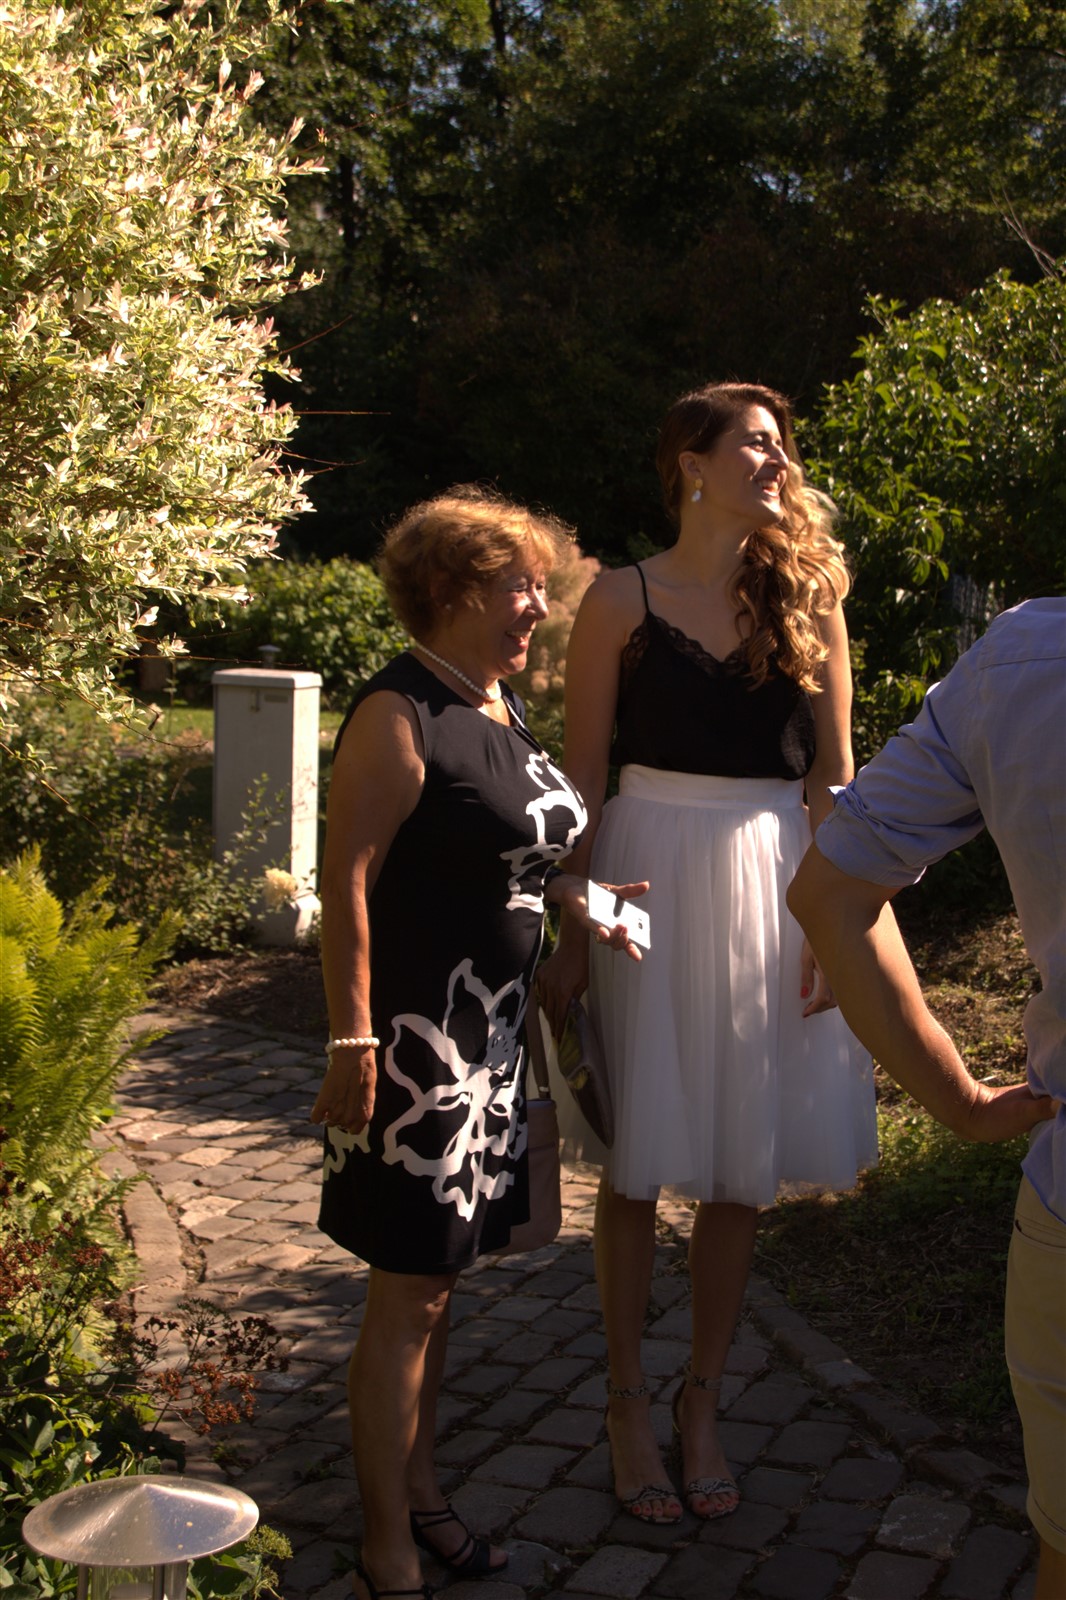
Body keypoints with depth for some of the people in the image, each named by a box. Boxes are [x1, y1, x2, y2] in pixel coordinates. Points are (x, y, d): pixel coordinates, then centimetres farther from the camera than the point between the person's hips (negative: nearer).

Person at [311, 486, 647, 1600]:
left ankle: (416, 1484, 33)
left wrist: (570, 896, 7)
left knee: (440, 1277, 18)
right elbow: (346, 880, -19)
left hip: (492, 1038, 8)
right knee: (408, 1295, 0)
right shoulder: (400, 714, -15)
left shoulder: (502, 706, 12)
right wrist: (351, 1041, -22)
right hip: (418, 1040, -8)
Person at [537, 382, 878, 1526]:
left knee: (742, 1168, 8)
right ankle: (627, 1401, 24)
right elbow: (582, 777, -1)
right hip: (651, 881, -2)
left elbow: (833, 771, 5)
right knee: (639, 1162, 6)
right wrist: (571, 935, -4)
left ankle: (702, 1402, 26)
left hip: (773, 887, 3)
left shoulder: (806, 595, 5)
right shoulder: (623, 600, -3)